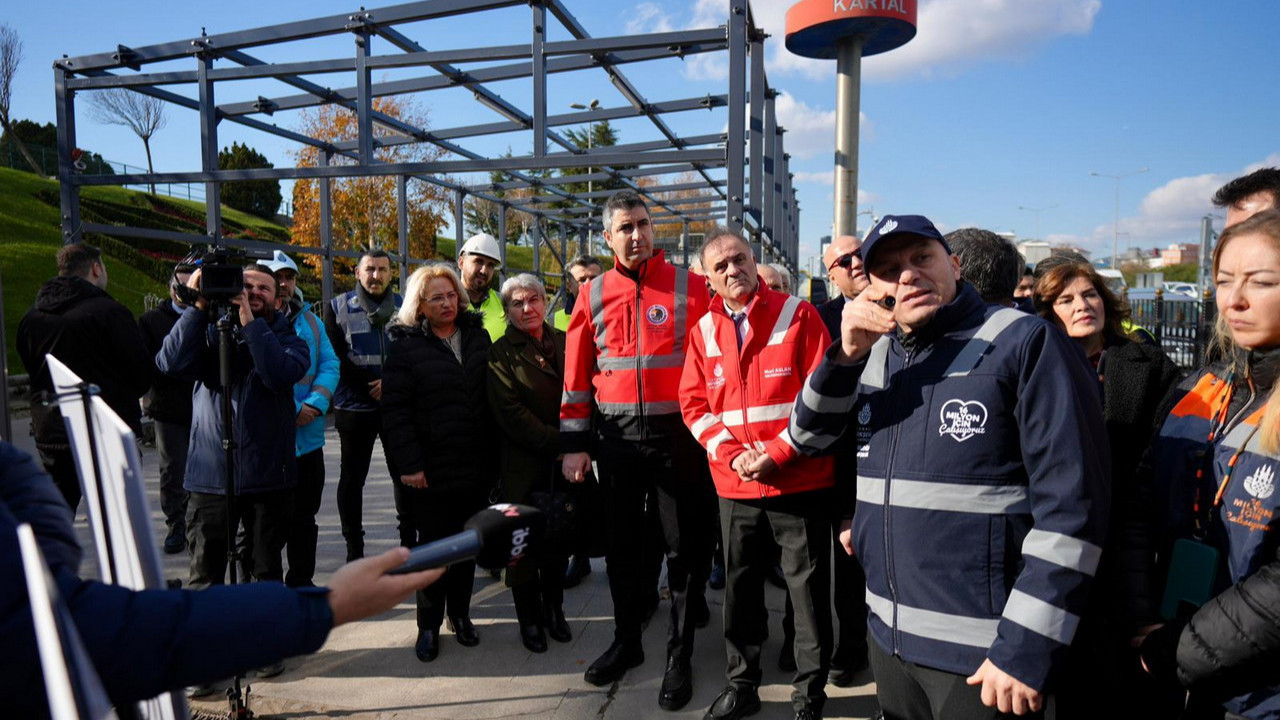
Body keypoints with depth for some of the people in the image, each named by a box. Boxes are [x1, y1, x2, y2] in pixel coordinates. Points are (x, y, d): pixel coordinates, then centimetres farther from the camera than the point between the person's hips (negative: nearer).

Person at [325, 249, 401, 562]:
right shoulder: (338, 307, 4)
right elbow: (336, 357, 0)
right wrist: (374, 388, -8)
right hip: (355, 406, -1)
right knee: (352, 477, 5)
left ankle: (409, 538, 21)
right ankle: (354, 549, 16)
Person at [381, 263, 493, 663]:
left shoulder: (477, 336, 8)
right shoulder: (406, 345, -4)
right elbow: (395, 410, -9)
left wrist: (494, 454, 4)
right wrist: (409, 464, -15)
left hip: (474, 464, 4)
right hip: (430, 468, -4)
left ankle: (460, 612, 31)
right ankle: (429, 623, 22)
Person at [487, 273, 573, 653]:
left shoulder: (565, 343, 9)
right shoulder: (501, 353, -3)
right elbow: (510, 412, -12)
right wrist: (557, 443, -17)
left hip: (564, 463, 3)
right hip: (524, 465, -3)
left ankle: (554, 609, 29)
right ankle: (529, 617, 22)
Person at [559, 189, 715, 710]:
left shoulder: (688, 287, -3)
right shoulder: (593, 295, 4)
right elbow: (576, 375, 5)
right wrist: (574, 443, 3)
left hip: (676, 433, -2)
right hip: (616, 437, 3)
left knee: (684, 547, 6)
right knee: (622, 544, 15)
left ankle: (679, 657, 23)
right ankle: (626, 641, 34)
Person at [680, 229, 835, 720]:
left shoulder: (798, 314, -5)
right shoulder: (704, 330, 5)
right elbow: (694, 403, 4)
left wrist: (777, 453, -15)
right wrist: (732, 454, -10)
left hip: (800, 482, -3)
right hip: (735, 486, 4)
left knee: (809, 589, 7)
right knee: (739, 587, 15)